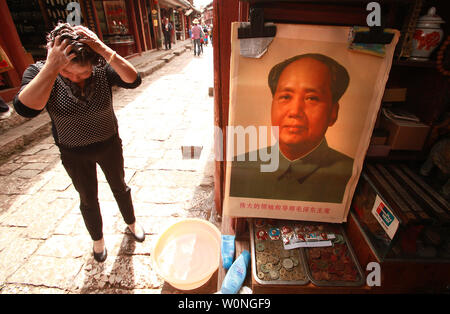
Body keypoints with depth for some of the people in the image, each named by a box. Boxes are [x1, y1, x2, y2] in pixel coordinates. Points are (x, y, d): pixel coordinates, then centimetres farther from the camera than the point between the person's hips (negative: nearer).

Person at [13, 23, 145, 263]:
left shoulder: (102, 69, -18)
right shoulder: (40, 72, -17)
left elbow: (133, 80, -33)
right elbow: (25, 108, -34)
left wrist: (105, 52, -43)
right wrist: (53, 66, -39)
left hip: (109, 146, 0)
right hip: (74, 155, 0)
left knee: (119, 187, 20)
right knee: (88, 199, 18)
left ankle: (131, 222, 48)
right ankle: (97, 238, 45)